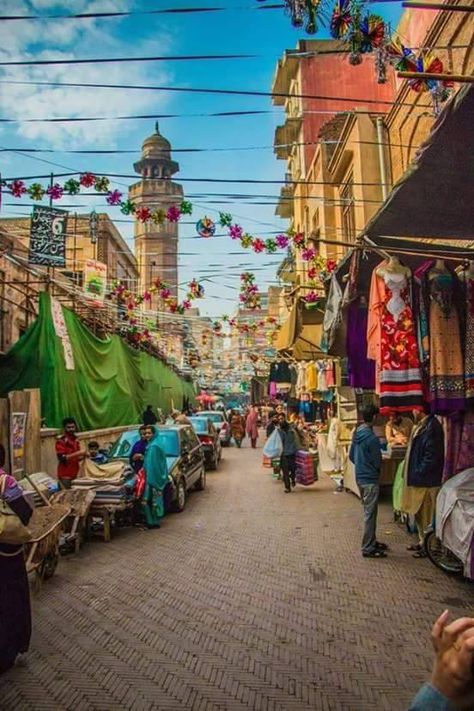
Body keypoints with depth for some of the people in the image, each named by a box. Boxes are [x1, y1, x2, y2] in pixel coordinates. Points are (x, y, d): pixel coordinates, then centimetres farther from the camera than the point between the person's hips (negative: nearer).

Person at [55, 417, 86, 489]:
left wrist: (83, 455, -2)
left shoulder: (76, 440, 10)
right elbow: (62, 458, -20)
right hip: (65, 475, -7)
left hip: (74, 474, 7)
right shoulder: (61, 440, -12)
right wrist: (78, 453, -23)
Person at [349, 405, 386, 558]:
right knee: (370, 514, -1)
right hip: (370, 479, -9)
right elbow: (378, 462, -14)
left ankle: (371, 542, 31)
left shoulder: (357, 435, 5)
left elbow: (351, 456, 13)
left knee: (368, 512, 19)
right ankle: (368, 548, 7)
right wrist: (375, 469, 7)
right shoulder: (372, 438, -22)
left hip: (360, 477, 9)